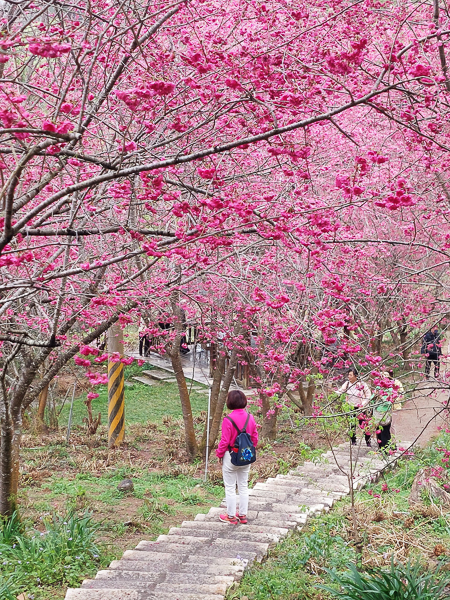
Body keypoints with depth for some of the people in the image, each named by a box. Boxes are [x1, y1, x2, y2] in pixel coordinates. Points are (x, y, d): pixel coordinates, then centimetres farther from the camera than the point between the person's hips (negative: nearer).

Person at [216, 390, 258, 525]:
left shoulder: (228, 420, -22)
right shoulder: (250, 418, -5)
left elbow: (224, 441, -17)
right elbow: (255, 438, 3)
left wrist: (219, 454, 0)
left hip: (230, 457, -5)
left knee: (230, 488, 8)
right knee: (243, 486, 17)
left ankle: (231, 517, 16)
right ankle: (243, 515, 24)